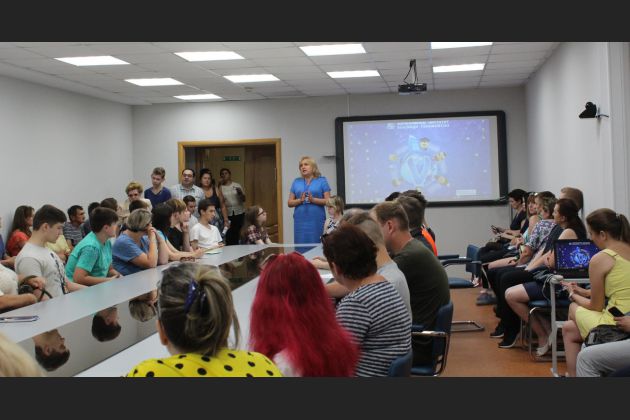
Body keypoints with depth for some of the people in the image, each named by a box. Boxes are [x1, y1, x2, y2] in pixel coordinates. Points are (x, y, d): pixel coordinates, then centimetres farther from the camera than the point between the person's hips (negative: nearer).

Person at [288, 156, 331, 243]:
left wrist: (313, 200, -16)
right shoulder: (296, 182, 14)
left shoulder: (322, 181, 6)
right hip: (300, 220, 2)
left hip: (317, 220, -2)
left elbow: (328, 201, -1)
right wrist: (300, 200, -10)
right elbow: (290, 203, 10)